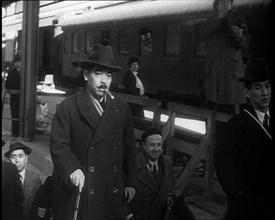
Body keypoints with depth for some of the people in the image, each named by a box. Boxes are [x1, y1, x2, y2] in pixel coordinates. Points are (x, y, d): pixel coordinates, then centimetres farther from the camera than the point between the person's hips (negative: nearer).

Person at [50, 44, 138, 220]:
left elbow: (130, 147, 11)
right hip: (76, 193, -3)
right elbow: (58, 145, -11)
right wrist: (72, 169, -29)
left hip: (113, 195, 3)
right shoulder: (68, 107, -4)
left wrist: (131, 183, 10)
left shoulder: (122, 108, 8)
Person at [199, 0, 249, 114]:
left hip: (233, 63, -2)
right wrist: (219, 17, -18)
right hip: (214, 64, 2)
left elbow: (245, 44, 3)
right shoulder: (212, 19, 12)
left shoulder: (237, 19, 7)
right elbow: (203, 33, -9)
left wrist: (240, 36, -20)